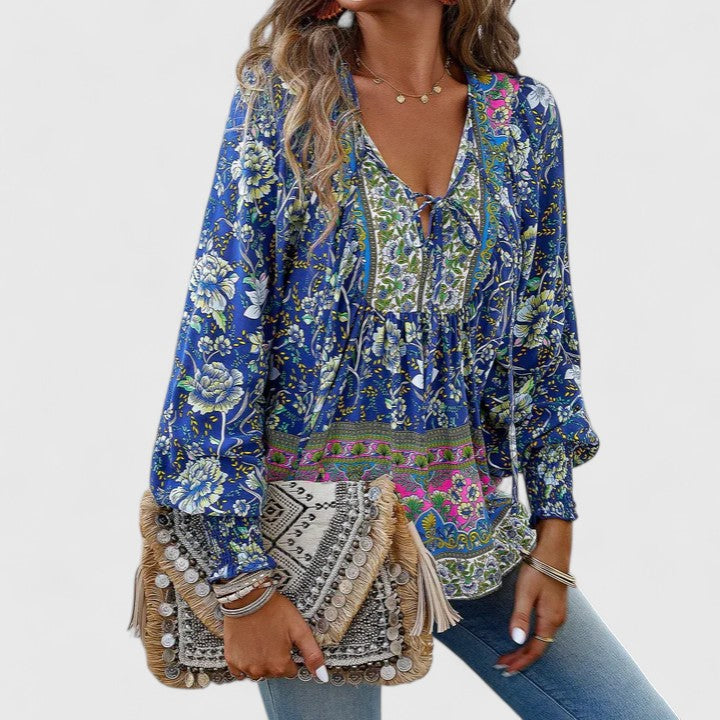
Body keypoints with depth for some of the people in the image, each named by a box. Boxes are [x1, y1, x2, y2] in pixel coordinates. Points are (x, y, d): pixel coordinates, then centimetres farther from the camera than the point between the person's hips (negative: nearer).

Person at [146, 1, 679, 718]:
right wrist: (242, 580, -15)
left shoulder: (522, 113, 2)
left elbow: (544, 336, 7)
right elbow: (221, 333, -10)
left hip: (466, 517, 3)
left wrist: (553, 541, 3)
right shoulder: (282, 98, -6)